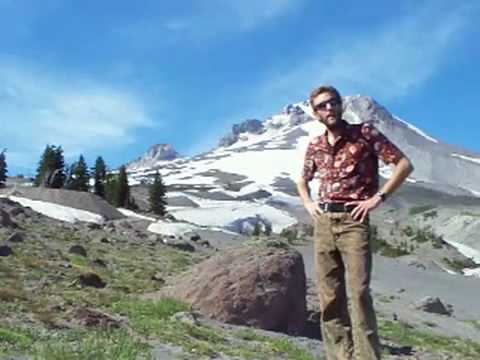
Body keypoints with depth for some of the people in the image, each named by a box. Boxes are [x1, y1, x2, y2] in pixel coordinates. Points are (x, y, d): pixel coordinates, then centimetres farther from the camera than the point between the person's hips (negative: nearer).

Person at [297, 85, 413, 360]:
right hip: (323, 223, 5)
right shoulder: (315, 146, 13)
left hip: (353, 221, -5)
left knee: (358, 291, -14)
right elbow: (303, 180, 30)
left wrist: (378, 198, -9)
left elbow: (404, 164, -3)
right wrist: (308, 203, 11)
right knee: (329, 296, 5)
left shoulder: (364, 133, -1)